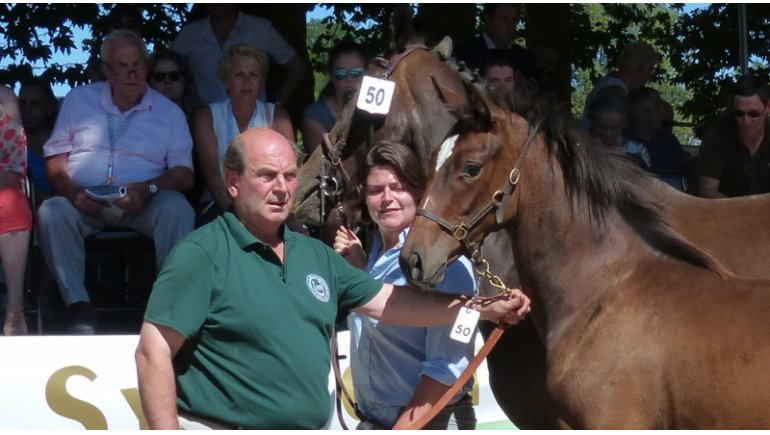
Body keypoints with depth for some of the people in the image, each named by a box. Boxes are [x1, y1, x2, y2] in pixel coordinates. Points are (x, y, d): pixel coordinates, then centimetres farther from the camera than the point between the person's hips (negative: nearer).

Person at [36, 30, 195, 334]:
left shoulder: (168, 112, 12)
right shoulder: (79, 100, 14)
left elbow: (184, 174, 3)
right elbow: (56, 160, 9)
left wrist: (148, 189, -18)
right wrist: (72, 192, -13)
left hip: (143, 206, 0)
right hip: (84, 204, 0)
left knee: (177, 207, -32)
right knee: (51, 213, -32)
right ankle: (80, 311, -32)